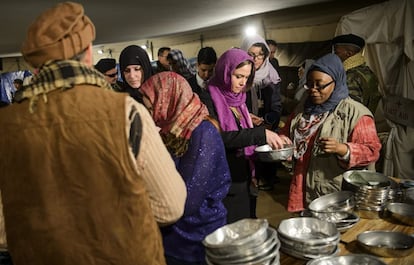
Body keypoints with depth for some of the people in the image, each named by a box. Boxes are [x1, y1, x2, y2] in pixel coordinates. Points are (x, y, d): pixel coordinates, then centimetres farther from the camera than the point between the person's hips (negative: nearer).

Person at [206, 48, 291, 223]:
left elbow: (244, 136, 12)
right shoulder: (209, 98, -13)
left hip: (242, 180, 7)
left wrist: (274, 139, -4)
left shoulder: (238, 98, 10)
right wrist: (260, 134, -26)